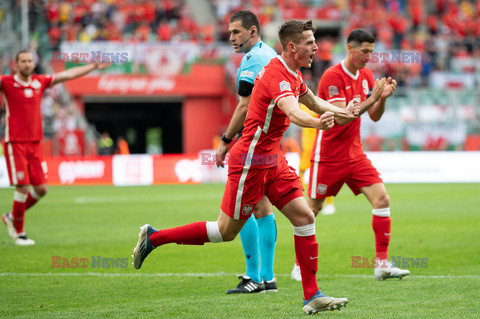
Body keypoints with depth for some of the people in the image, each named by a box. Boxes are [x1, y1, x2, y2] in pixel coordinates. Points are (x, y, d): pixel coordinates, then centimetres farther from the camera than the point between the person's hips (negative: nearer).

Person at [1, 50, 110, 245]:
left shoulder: (40, 82, 10)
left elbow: (68, 75, 18)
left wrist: (94, 66, 22)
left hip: (35, 144, 5)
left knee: (41, 188, 0)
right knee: (22, 187, -8)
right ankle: (19, 233, 7)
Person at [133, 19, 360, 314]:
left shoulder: (292, 74, 9)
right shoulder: (277, 75, -22)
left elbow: (314, 102, 31)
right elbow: (292, 111, -42)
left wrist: (343, 112, 27)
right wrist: (317, 123, -60)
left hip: (272, 160, 9)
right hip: (251, 161, -9)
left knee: (304, 217, -1)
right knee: (226, 232, 1)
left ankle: (312, 296, 1)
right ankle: (154, 238, 15)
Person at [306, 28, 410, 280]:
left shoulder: (366, 76, 7)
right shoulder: (333, 76, -16)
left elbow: (374, 116, 9)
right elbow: (341, 117, -23)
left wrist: (383, 98, -10)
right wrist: (371, 98, -27)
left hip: (355, 154, 6)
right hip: (328, 156, -6)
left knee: (382, 199, -8)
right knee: (312, 210, 3)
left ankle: (382, 264, -6)